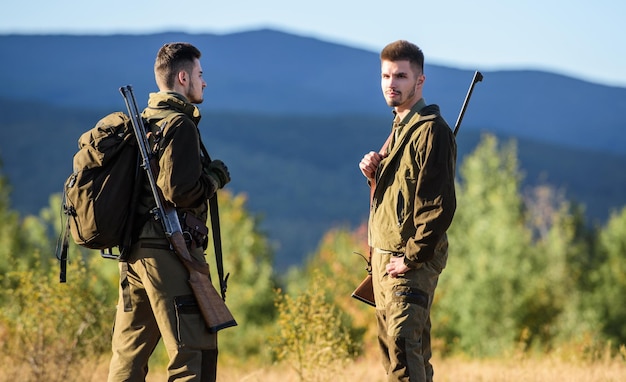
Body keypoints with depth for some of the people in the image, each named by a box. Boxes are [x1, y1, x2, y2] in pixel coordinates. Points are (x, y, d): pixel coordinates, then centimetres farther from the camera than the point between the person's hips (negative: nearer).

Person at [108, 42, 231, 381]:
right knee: (194, 353, -7)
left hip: (133, 251, 9)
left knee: (129, 353, 11)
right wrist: (216, 177, -4)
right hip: (169, 251, -9)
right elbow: (180, 191, -20)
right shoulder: (180, 124, -11)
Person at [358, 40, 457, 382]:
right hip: (383, 259, 10)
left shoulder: (431, 131, -13)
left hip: (411, 263, -10)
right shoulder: (399, 129, 18)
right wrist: (375, 175, 3)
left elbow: (440, 204, -20)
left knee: (403, 353, -18)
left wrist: (411, 258, -20)